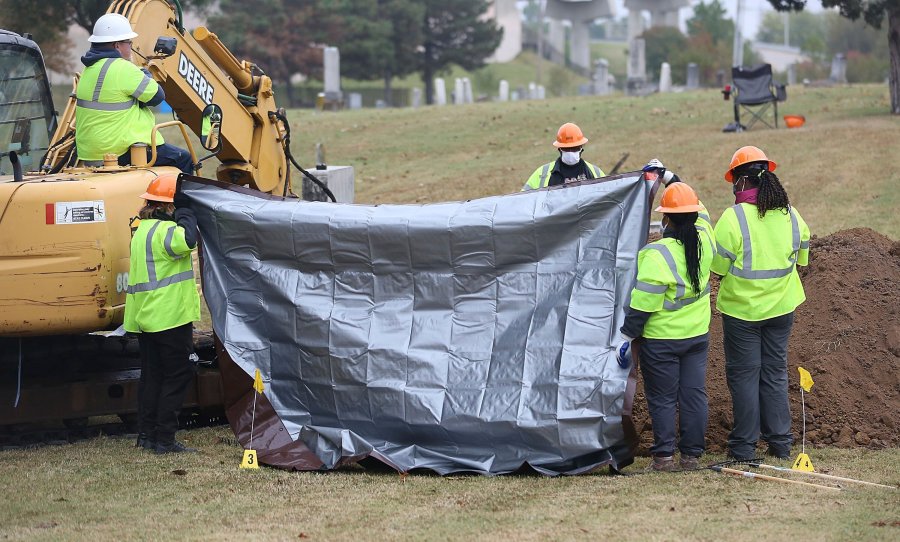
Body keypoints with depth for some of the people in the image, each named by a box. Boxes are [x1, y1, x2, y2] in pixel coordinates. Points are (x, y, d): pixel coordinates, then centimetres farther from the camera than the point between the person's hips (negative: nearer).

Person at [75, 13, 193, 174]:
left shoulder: (90, 69, 12)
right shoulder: (122, 69, -18)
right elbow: (157, 96, -11)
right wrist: (147, 76, 7)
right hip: (122, 152, -10)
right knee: (183, 160, -1)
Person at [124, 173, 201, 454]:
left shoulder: (143, 229, 16)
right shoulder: (164, 230, -16)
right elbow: (187, 240, -35)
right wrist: (184, 212, -17)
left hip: (145, 316, 10)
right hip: (170, 315, -9)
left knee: (151, 375, 14)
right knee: (177, 374, -4)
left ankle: (147, 435, 16)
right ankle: (164, 438, -6)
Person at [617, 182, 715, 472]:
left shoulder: (657, 254, -22)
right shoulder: (704, 239, -4)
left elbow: (643, 302, -21)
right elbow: (698, 214, 19)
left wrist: (628, 335, -12)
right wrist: (673, 181, 28)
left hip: (661, 339, -6)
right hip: (697, 334, 6)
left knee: (662, 399, 4)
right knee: (694, 394, 9)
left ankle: (664, 456, 6)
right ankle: (692, 454, 13)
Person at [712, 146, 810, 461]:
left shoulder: (734, 217, -20)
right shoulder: (790, 215, -3)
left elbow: (718, 265, -14)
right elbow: (801, 256, 9)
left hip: (741, 307, -4)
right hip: (781, 305, 4)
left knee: (744, 375, 6)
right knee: (775, 372, 14)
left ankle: (744, 445, 9)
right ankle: (780, 442, 16)